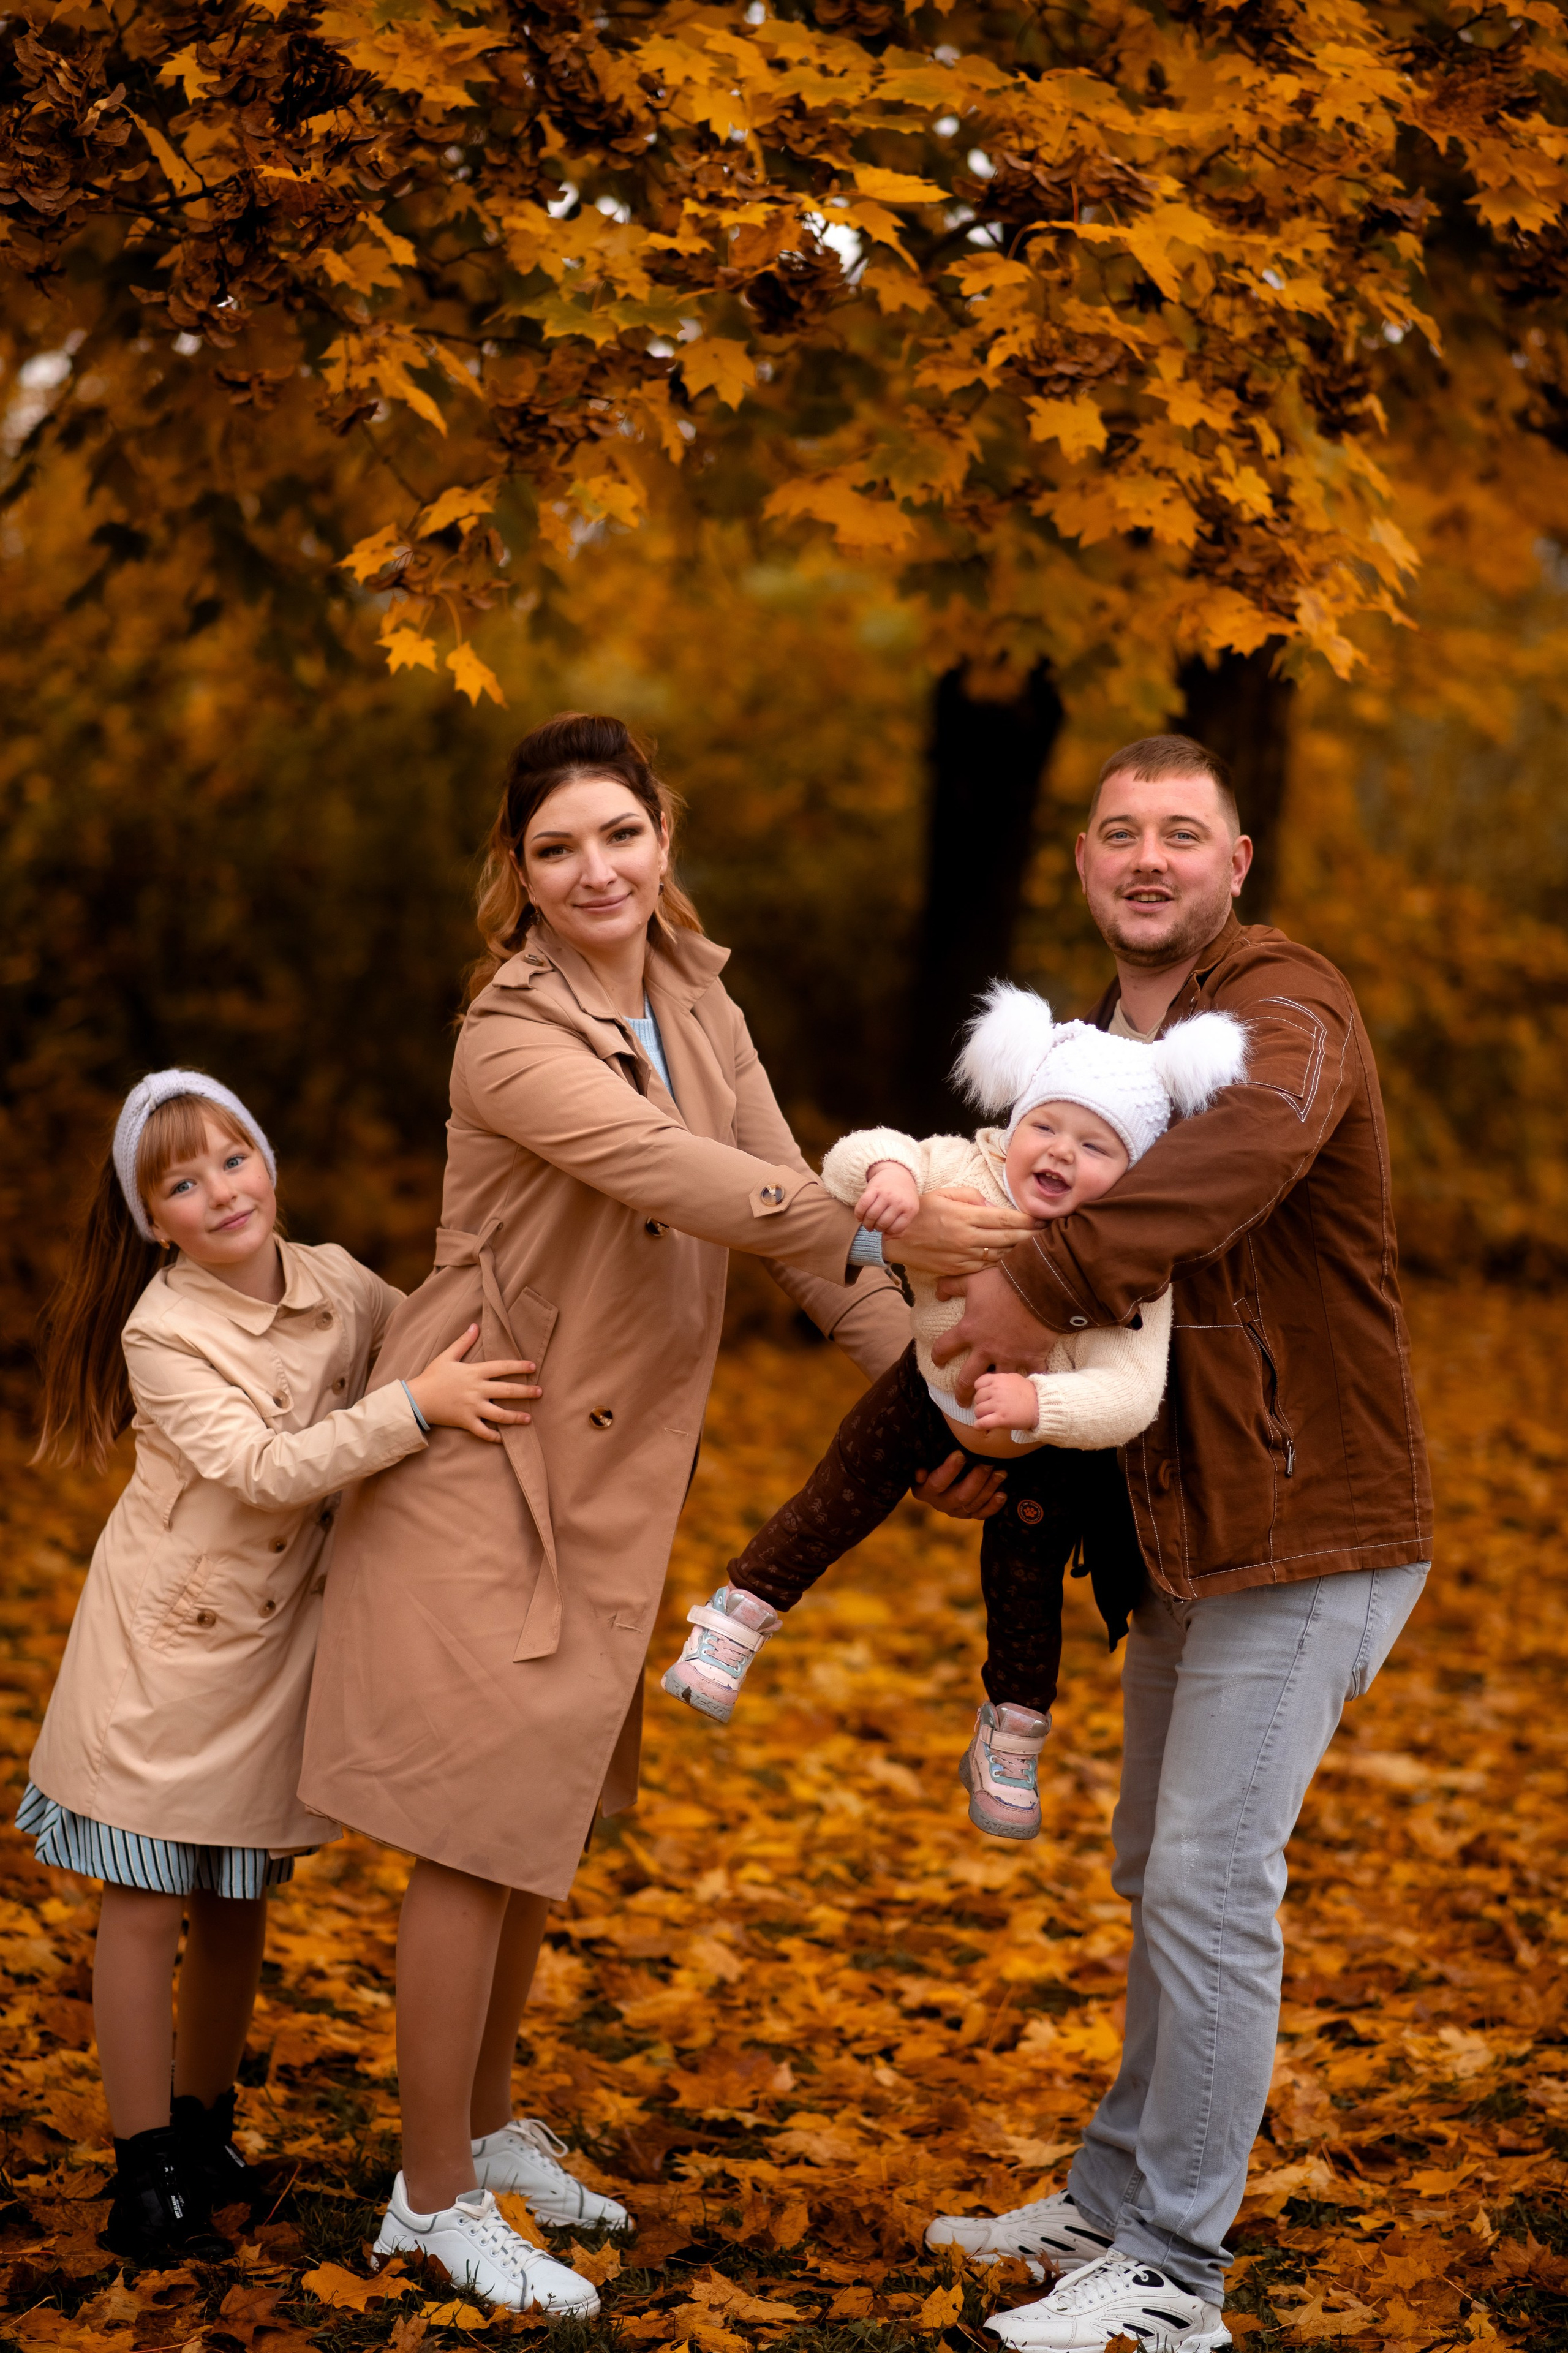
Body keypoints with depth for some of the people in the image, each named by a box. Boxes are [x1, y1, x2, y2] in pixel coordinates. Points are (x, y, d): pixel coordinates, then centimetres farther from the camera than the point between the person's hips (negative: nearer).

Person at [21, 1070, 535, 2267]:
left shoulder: (337, 1283, -3)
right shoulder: (160, 1333, -18)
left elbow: (449, 1340, 11)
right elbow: (265, 1468, -27)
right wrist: (416, 1405, -34)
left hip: (281, 1638, 5)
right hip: (167, 1637, -5)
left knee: (240, 1899, 15)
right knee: (147, 1899, 0)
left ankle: (206, 2127, 31)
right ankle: (148, 2169, 8)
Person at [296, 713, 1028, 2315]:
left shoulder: (701, 1009, 6)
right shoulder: (510, 1040, -19)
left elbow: (783, 1197, 6)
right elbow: (673, 1175, -31)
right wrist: (894, 1234, -38)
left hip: (608, 1477, 7)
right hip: (482, 1462, -7)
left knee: (539, 1819, 17)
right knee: (475, 1834, -1)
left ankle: (488, 2133, 33)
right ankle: (431, 2199, 12)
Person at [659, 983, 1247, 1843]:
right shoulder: (963, 1178, -33)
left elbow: (1128, 1396, -44)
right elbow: (852, 1157, -34)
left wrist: (1038, 1404, -61)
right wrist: (885, 1168, -58)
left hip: (1050, 1446, 0)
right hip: (933, 1391, 1)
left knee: (1024, 1581, 11)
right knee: (836, 1508, 3)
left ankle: (1009, 1747, 31)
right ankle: (739, 1614, 25)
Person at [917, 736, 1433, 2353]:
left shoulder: (1287, 1009, -15)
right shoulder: (1097, 1046, 14)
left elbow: (1244, 1147, -41)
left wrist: (1047, 1282, -42)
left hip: (1305, 1532, -9)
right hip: (1183, 1533, 9)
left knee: (1210, 1883, -8)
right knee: (1159, 1873, 17)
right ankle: (1112, 2202, 30)